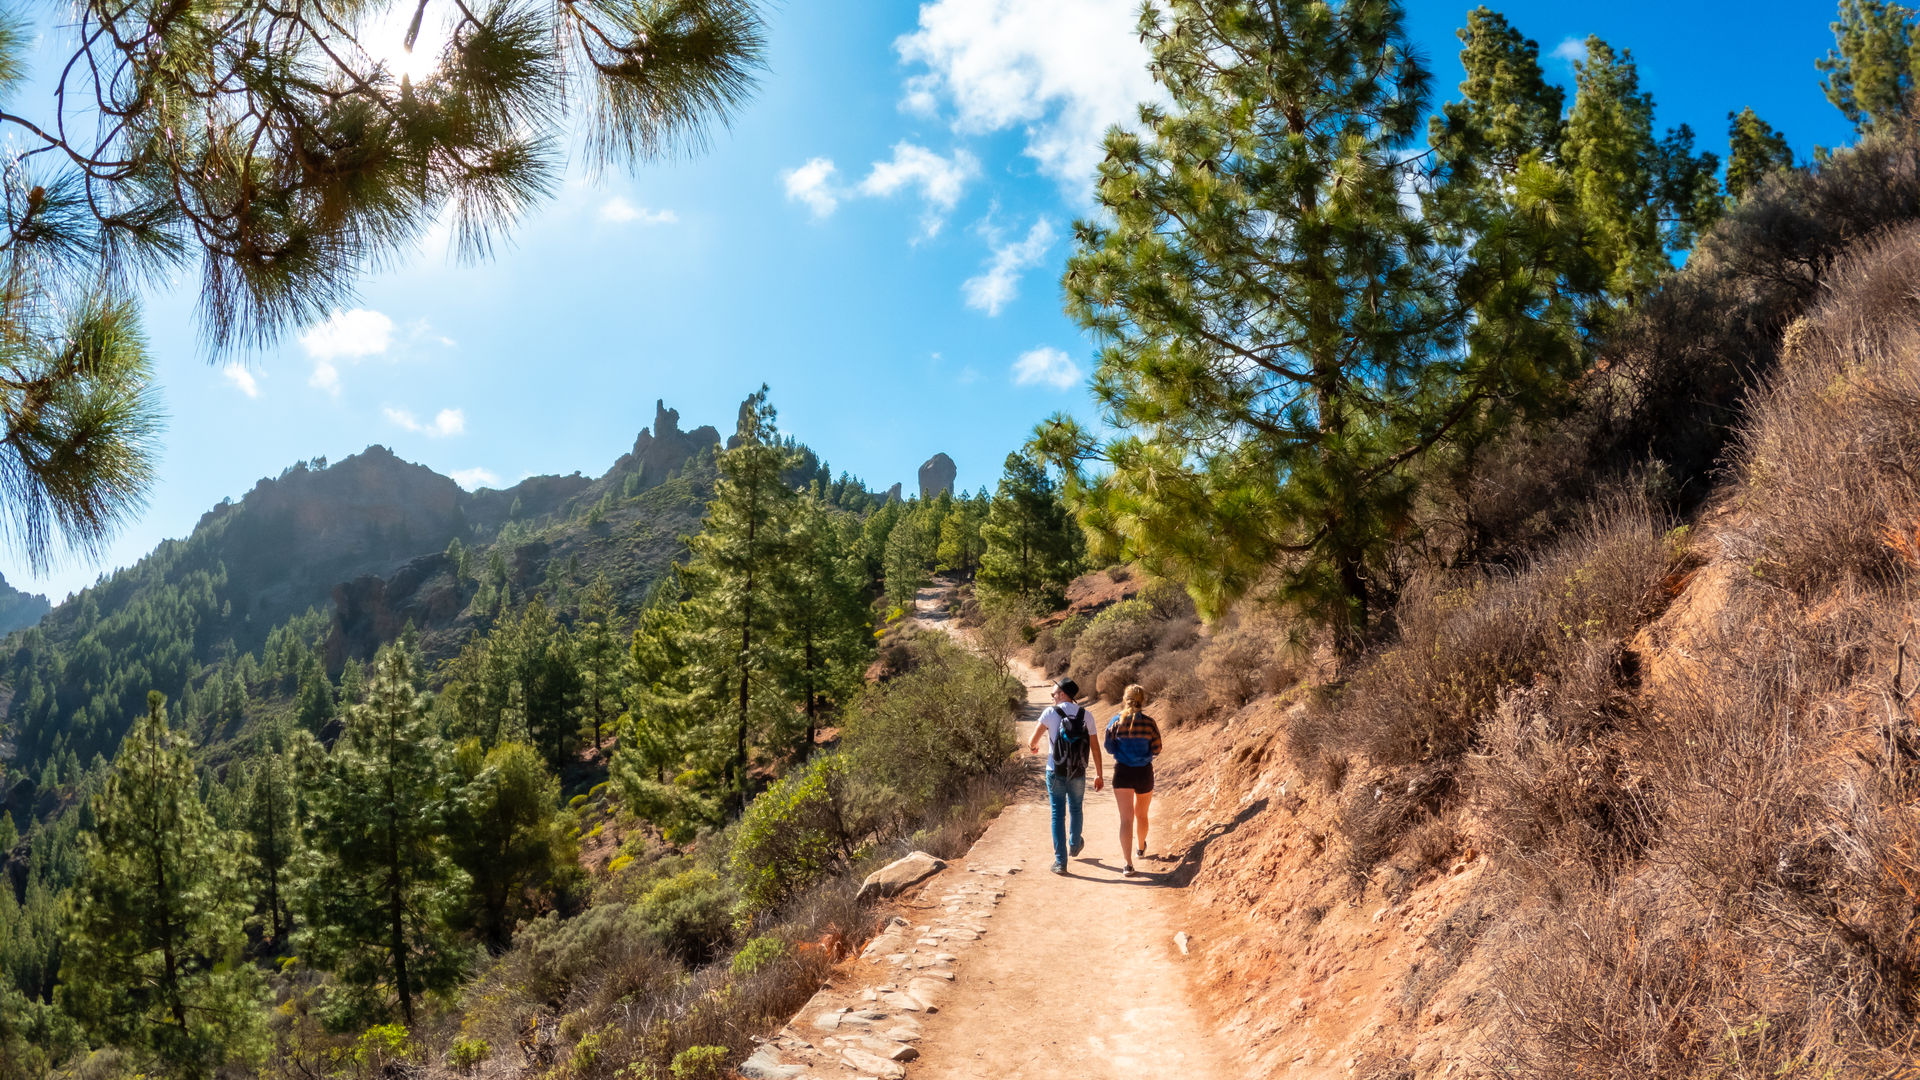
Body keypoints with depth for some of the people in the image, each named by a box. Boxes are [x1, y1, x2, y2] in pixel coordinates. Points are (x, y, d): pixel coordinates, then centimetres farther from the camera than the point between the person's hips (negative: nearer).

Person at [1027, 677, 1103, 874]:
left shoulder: (1051, 713, -10)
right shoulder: (1085, 715, -2)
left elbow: (1033, 740, -4)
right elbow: (1095, 748, 1)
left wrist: (1032, 747, 20)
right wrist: (1099, 774, 9)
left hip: (1055, 773, -2)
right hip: (1078, 774, 3)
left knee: (1058, 815, 4)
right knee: (1075, 810, 24)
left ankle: (1060, 861, 2)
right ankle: (1074, 845, 46)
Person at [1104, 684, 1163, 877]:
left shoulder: (1116, 722, -7)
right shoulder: (1149, 723, -9)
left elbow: (1109, 748, -1)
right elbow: (1156, 751, -5)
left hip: (1122, 773, -1)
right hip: (1144, 773, 1)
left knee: (1126, 819, -3)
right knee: (1141, 815, 23)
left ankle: (1128, 864, -13)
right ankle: (1141, 848, 47)